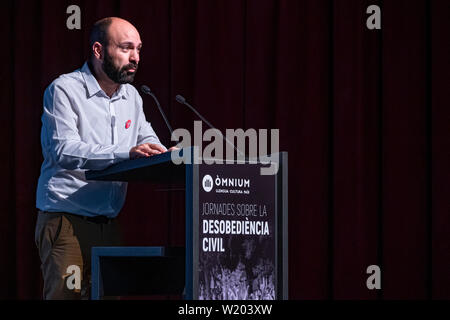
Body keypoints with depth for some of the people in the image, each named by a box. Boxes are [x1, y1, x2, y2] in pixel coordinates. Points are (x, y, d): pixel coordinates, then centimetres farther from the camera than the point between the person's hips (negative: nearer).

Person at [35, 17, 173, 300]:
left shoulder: (131, 96, 16)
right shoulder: (64, 90, -8)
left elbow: (147, 140, 23)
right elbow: (64, 150, -21)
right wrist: (126, 153, -31)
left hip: (108, 221, 7)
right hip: (66, 220, -7)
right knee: (67, 295, -14)